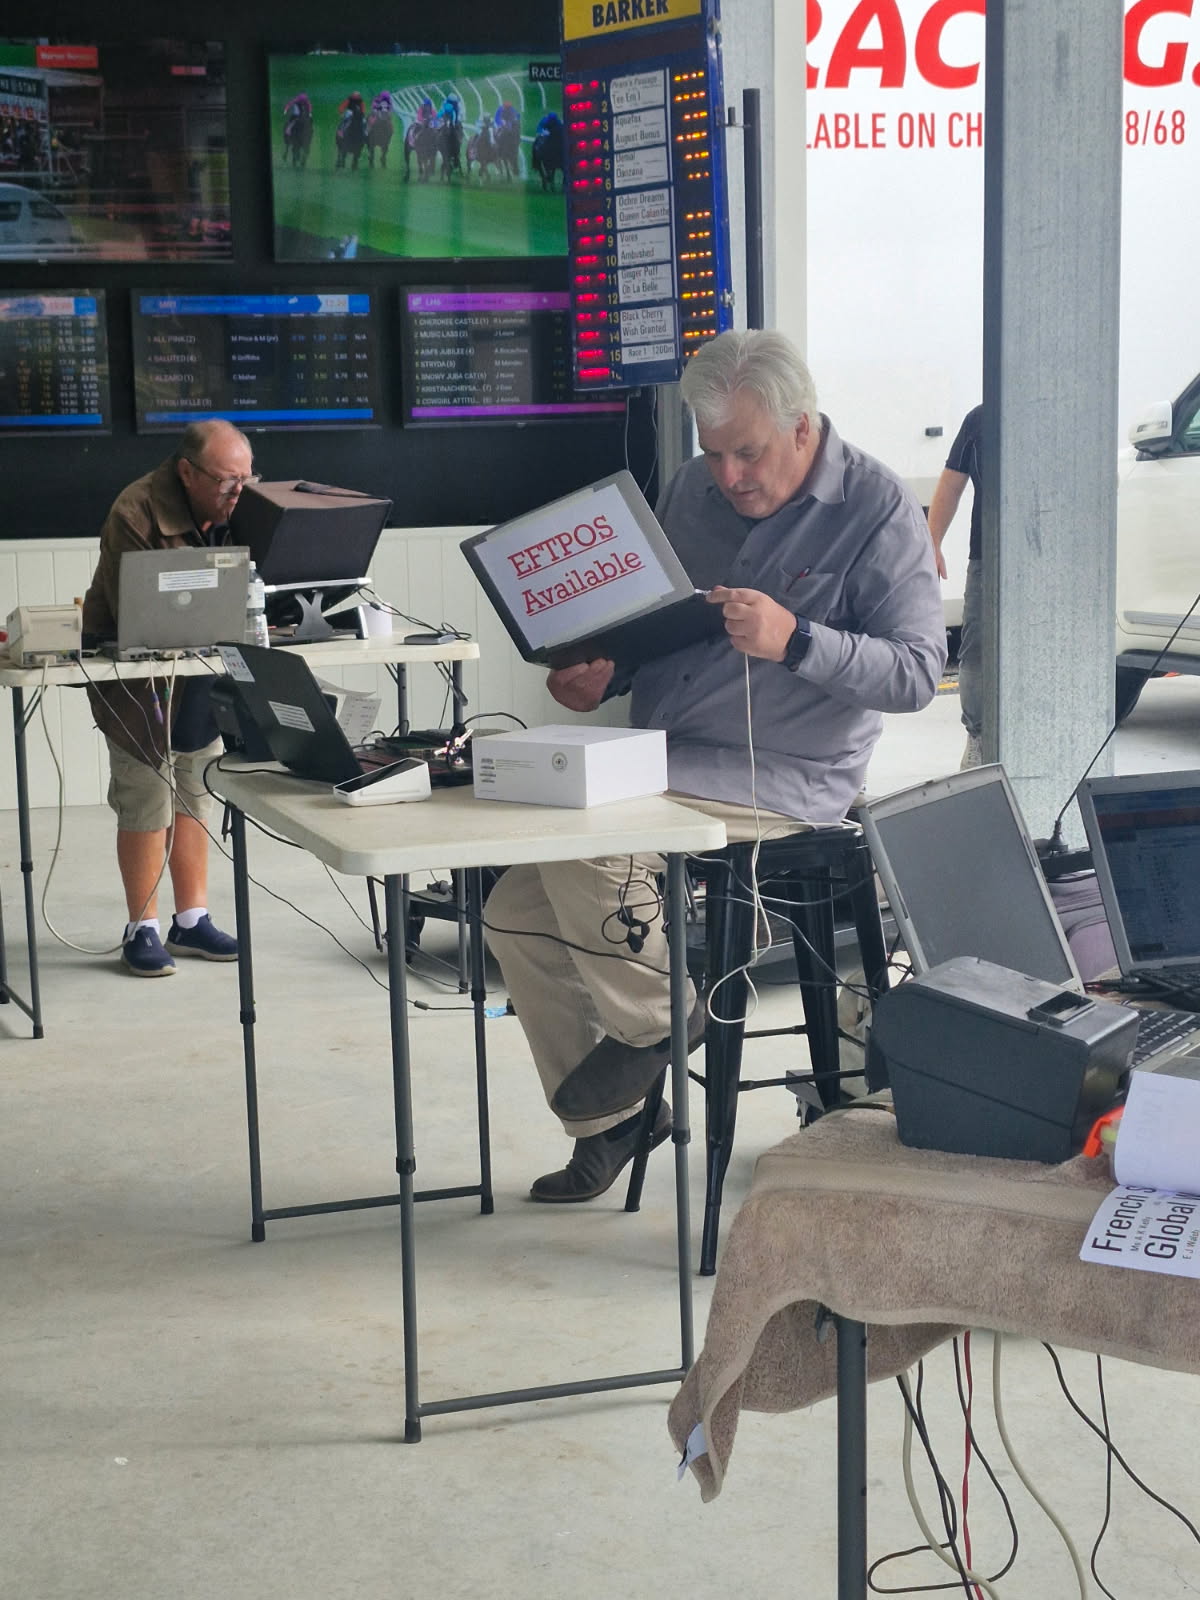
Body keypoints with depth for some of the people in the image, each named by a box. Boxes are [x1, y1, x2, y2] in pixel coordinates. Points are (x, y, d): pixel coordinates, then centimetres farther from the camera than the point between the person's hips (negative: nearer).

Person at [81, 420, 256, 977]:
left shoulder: (235, 510, -4)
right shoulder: (135, 514, -22)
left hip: (201, 669, 6)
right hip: (136, 669, -6)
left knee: (196, 793, 10)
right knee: (146, 795, -6)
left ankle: (192, 921, 19)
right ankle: (143, 929, 4)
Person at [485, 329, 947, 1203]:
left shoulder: (877, 508, -8)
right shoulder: (693, 491, 12)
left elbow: (918, 671, -14)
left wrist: (793, 640, -29)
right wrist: (600, 675, 0)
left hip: (781, 779, -8)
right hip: (663, 758, 8)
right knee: (518, 911, -1)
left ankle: (652, 1017, -6)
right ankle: (606, 1122, 13)